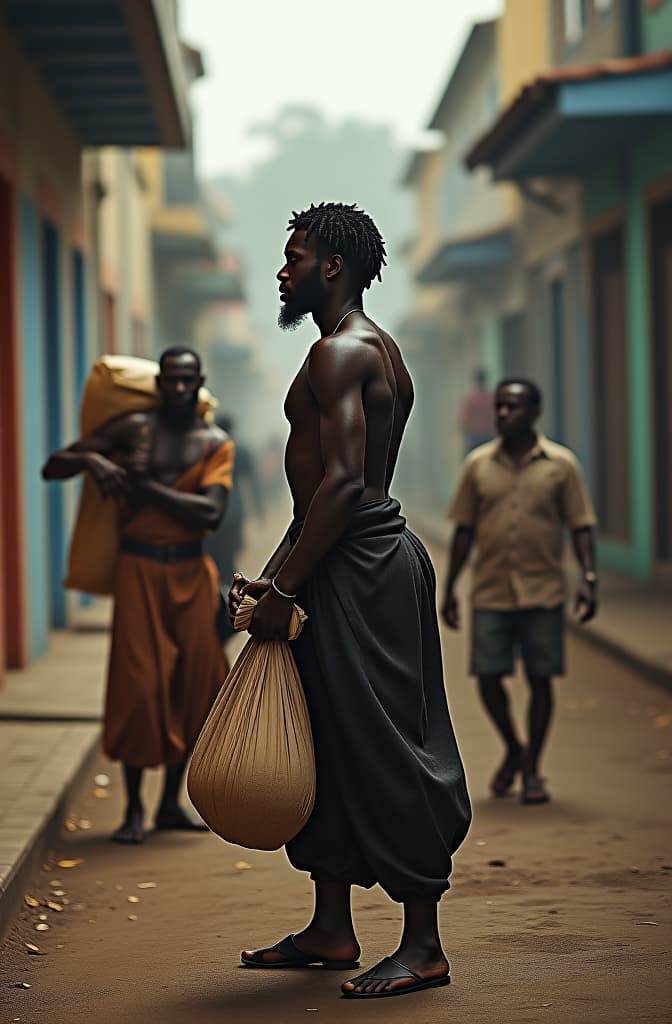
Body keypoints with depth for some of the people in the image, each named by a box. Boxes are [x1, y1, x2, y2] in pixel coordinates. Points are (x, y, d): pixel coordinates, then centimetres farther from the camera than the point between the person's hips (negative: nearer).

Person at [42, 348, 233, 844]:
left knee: (195, 680, 2)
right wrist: (91, 460, -19)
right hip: (140, 567, -2)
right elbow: (53, 468, 1)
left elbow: (211, 512, -11)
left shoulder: (216, 443, 4)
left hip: (192, 570, 2)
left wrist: (147, 488, -13)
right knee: (139, 682, -6)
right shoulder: (134, 428, 1)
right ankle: (134, 808, 5)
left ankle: (172, 803, 16)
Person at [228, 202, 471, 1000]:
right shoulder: (376, 350, 19)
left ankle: (423, 946, 0)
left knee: (384, 751, -6)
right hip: (358, 555, 11)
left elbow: (343, 482, -23)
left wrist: (284, 589, -20)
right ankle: (331, 927, 23)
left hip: (360, 569, -11)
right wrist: (271, 575, 19)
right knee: (327, 742, 15)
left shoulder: (341, 352, -14)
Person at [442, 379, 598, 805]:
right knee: (488, 677, -2)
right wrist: (450, 589, 8)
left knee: (540, 679, 3)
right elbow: (464, 530, 10)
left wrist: (589, 579, -11)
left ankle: (532, 770, 16)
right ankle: (514, 750, 24)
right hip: (491, 593, 1)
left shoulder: (561, 464, 1)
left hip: (543, 593, -1)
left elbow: (581, 526, 1)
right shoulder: (478, 465, 6)